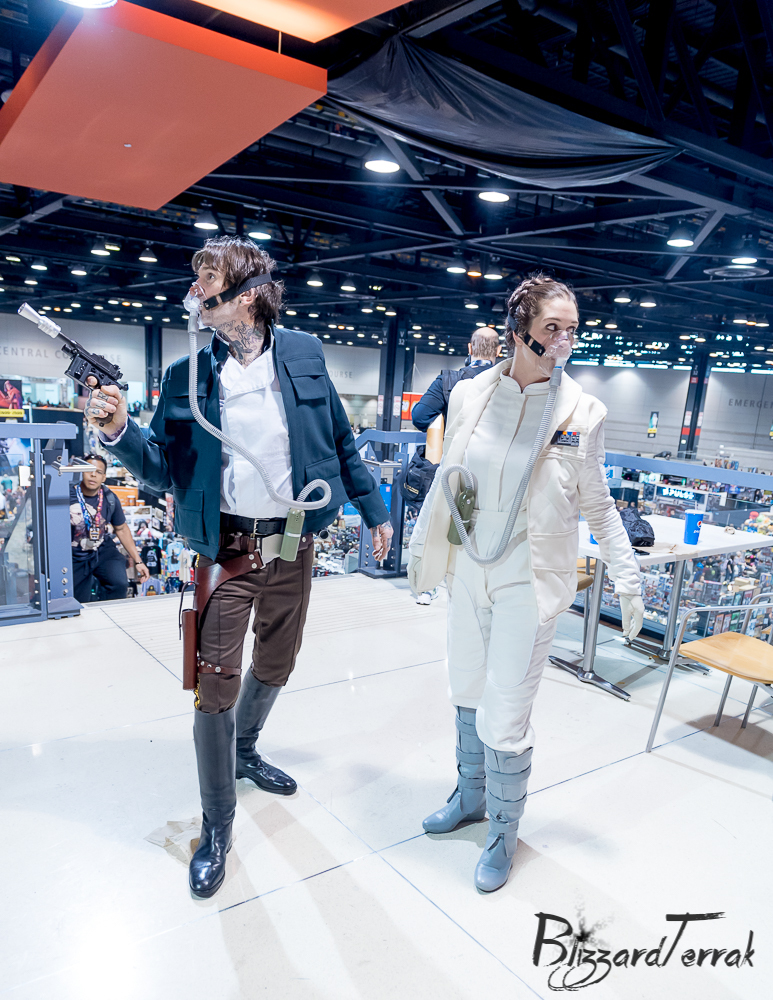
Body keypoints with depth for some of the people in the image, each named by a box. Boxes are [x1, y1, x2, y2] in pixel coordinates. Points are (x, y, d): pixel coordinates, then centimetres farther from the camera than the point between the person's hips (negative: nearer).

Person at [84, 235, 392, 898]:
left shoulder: (303, 355, -2)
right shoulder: (185, 376, -4)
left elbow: (342, 442, 6)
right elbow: (164, 472, -1)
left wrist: (374, 511, 8)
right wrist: (120, 431, -20)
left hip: (293, 548, 2)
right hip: (226, 552, -2)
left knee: (275, 667, 19)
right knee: (216, 687, 2)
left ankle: (245, 751, 50)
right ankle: (217, 825, 24)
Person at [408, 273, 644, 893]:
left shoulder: (582, 412, -7)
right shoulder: (469, 396, -2)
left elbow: (598, 506, 2)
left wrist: (628, 581, 3)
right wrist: (420, 546, 17)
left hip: (530, 580, -3)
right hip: (468, 570, 3)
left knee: (505, 716, 1)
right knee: (468, 695, 18)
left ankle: (504, 831, 28)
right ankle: (471, 795, 44)